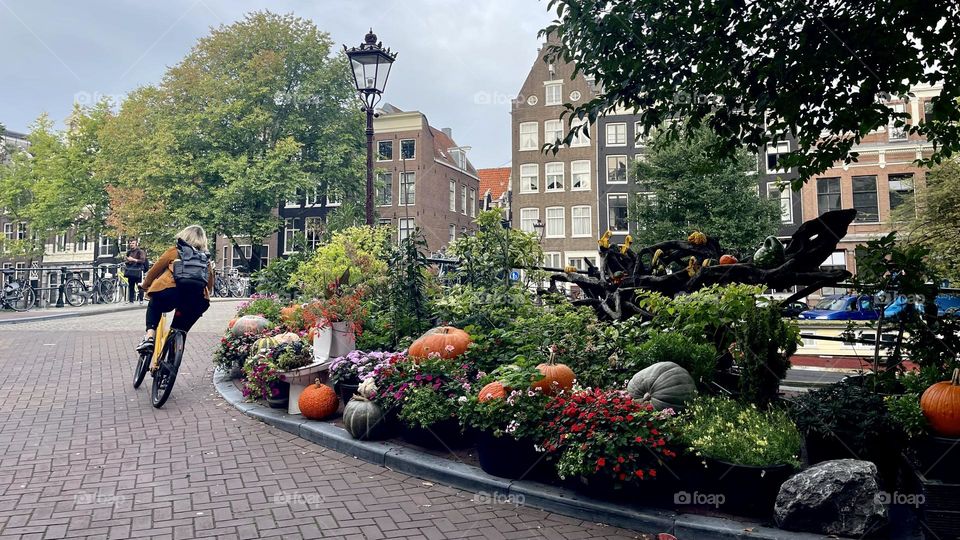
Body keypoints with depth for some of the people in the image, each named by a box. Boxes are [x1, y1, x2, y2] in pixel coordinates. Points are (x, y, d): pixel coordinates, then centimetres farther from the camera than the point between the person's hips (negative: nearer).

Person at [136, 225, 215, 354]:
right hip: (196, 303, 2)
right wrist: (204, 297, 40)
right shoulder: (206, 259, 23)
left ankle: (149, 337, 11)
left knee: (154, 306, 31)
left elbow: (154, 270, 22)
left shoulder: (174, 251, 17)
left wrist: (145, 285, 39)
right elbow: (210, 284, 24)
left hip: (170, 294, -2)